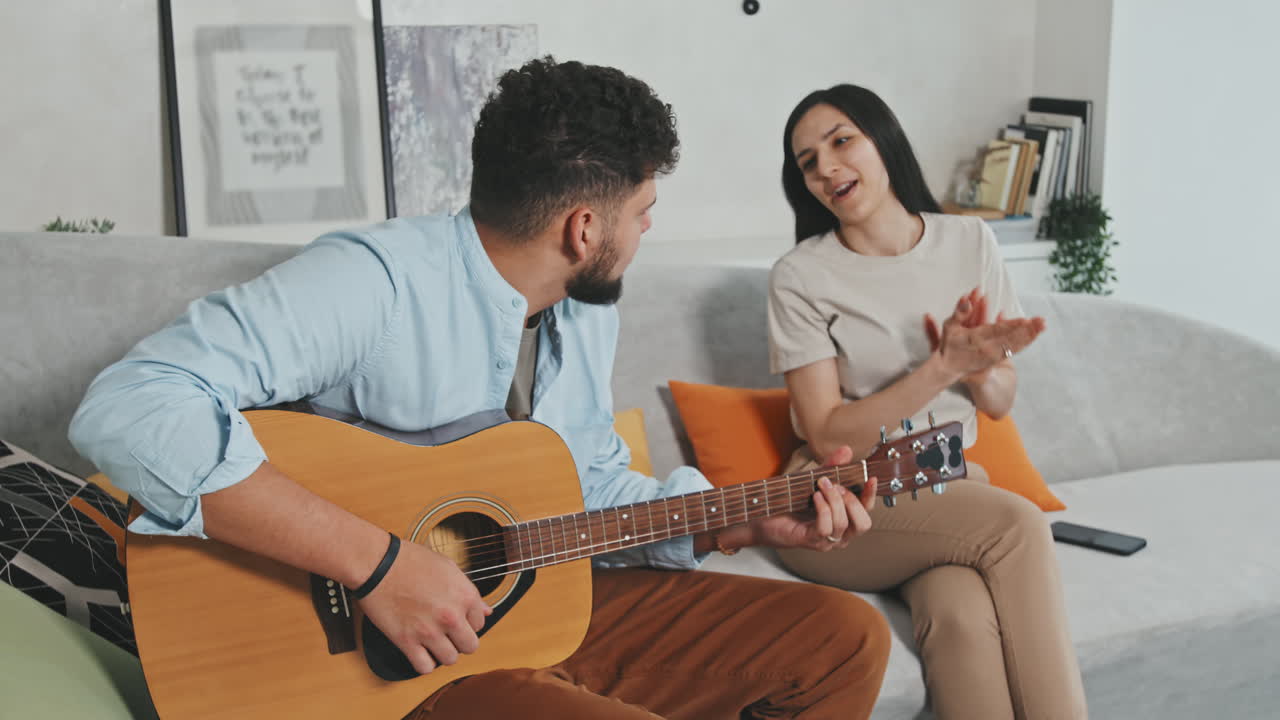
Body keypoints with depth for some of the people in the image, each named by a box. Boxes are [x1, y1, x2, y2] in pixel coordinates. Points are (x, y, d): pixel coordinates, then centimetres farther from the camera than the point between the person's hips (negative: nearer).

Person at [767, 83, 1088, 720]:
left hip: (948, 488, 3)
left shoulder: (970, 243, 7)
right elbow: (828, 437, -10)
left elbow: (999, 402, 12)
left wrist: (978, 366, -12)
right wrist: (944, 366, -18)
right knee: (1018, 523, -30)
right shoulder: (800, 277, -5)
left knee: (962, 614, -31)